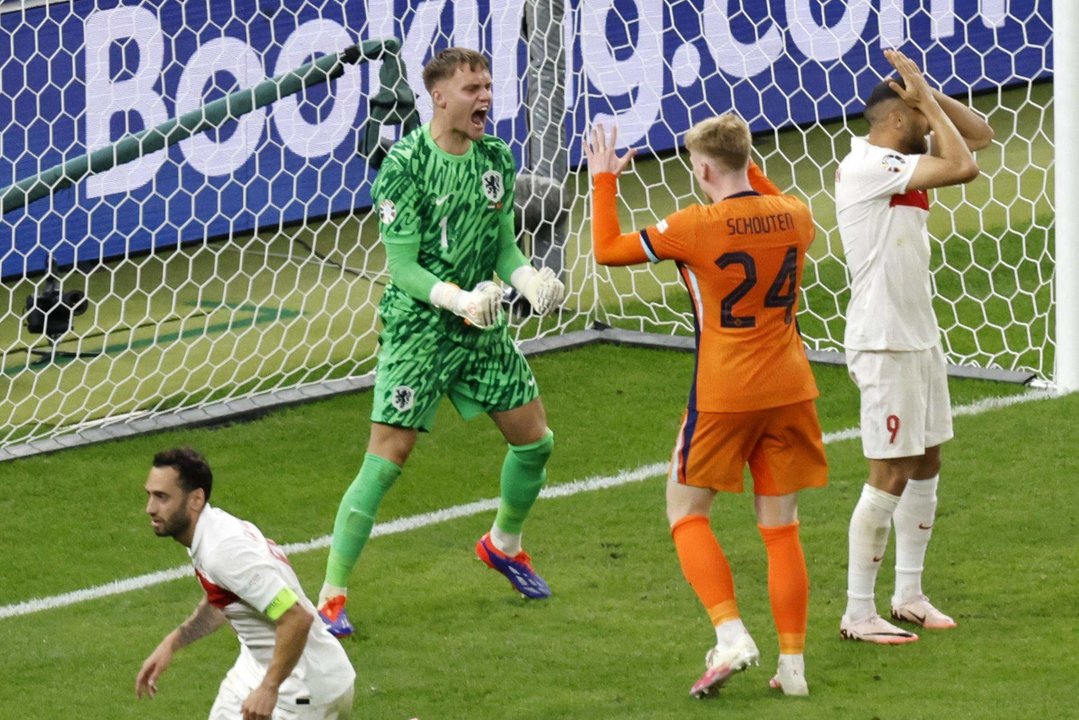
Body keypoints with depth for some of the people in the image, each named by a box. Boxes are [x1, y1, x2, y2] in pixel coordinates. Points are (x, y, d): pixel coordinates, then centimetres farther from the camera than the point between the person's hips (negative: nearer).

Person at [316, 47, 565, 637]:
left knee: (534, 440, 12)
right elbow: (403, 266, -15)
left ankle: (504, 543, 40)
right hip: (416, 329, -6)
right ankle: (331, 594, -4)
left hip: (482, 327, 6)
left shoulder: (495, 157, 4)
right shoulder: (405, 165, -15)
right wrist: (458, 298, -29)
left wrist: (528, 278, -9)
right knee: (386, 461, -11)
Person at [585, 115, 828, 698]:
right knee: (781, 527, 11)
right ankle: (792, 664, 10)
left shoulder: (695, 227, -14)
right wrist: (750, 174, 30)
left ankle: (731, 634, -7)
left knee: (686, 513, 10)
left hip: (722, 397, -5)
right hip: (789, 389, 5)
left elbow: (608, 249, -4)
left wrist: (604, 181, 8)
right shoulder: (793, 216, 0)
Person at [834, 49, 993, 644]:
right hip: (884, 343, -10)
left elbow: (979, 134, 15)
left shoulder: (900, 161, 10)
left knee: (926, 463, 14)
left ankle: (909, 595, 24)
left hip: (919, 336, 10)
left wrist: (927, 92, 2)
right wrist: (923, 97, -15)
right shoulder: (867, 166, -18)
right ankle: (858, 614, -2)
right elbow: (962, 166, -25)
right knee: (889, 476, -7)